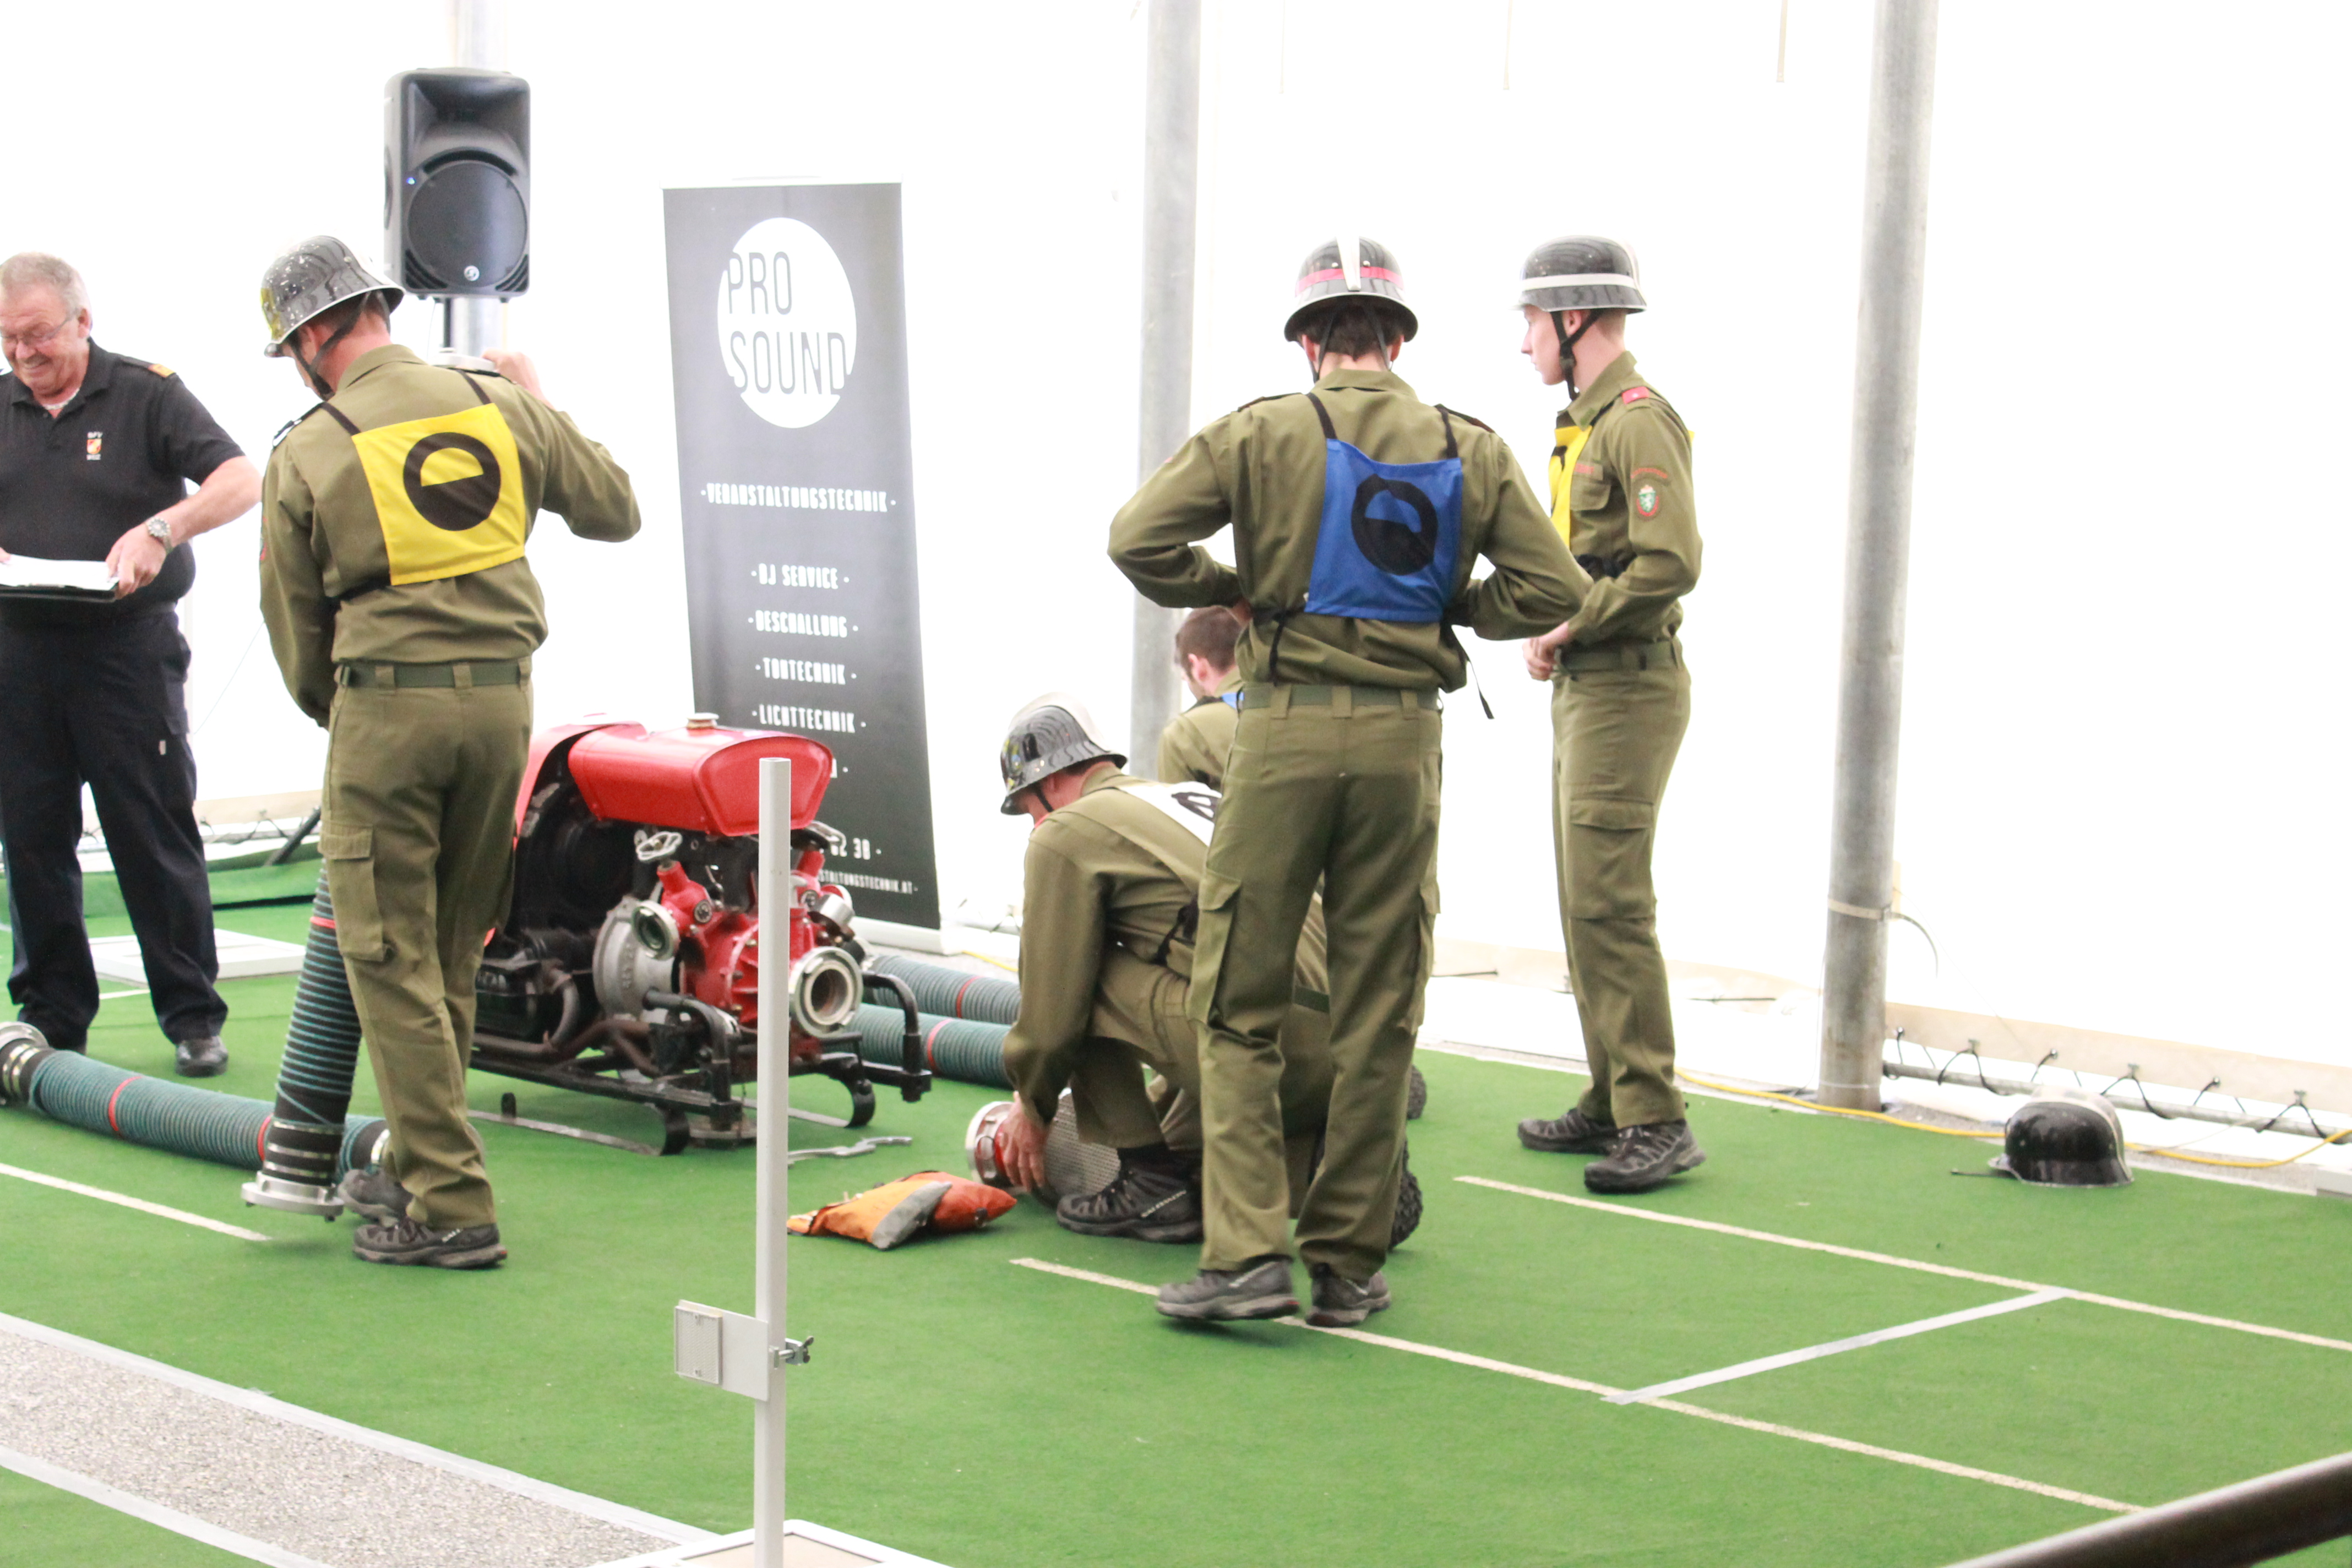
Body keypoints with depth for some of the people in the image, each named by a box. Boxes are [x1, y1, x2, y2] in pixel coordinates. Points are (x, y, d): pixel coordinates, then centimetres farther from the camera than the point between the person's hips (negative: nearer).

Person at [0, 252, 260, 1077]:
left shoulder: (147, 394, 0)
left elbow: (241, 482, -9)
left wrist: (160, 529, -25)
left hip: (128, 645, -4)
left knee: (155, 835, -3)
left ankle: (192, 1016, 4)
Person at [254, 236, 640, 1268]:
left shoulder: (306, 457, -3)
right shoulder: (497, 407, 5)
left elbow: (297, 631, 5)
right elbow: (615, 511, 17)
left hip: (385, 703, -5)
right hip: (504, 695, 5)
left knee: (391, 959, 0)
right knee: (451, 956, 15)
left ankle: (450, 1206, -3)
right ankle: (416, 1169, 27)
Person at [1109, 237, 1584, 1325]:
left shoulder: (1263, 432, -2)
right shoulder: (1471, 452, 7)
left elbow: (1139, 538, -10)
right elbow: (1550, 591, 3)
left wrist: (1231, 591, 6)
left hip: (1286, 729, -2)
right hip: (1404, 736, 2)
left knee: (1239, 1007, 4)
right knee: (1377, 1013, 9)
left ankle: (1247, 1253, -6)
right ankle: (1348, 1264, 13)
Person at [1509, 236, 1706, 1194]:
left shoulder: (1639, 421, -15)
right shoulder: (1584, 425, 17)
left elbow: (1671, 564, -25)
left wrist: (1567, 629, -17)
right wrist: (1549, 633, 8)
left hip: (1628, 692, -10)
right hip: (1585, 687, 10)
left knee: (1609, 900, -13)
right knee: (1586, 899, 12)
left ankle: (1656, 1122, -11)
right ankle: (1612, 1102, 19)